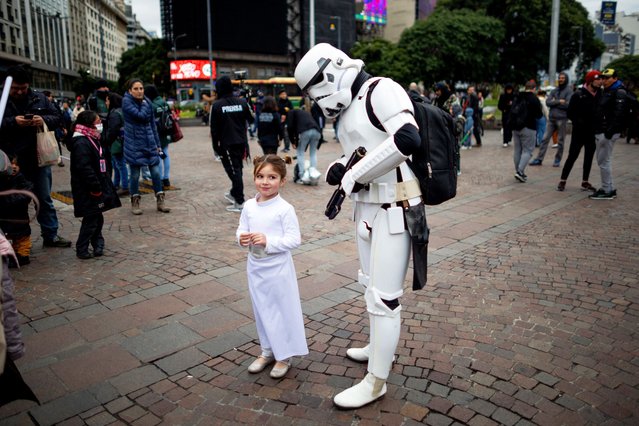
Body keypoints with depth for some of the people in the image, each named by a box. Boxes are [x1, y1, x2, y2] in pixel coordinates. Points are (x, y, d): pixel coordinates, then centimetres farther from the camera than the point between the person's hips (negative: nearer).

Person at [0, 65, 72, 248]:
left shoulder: (39, 98, 4)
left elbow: (56, 117, 7)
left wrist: (44, 120, -13)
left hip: (39, 157, 2)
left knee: (45, 199, 11)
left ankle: (50, 235, 21)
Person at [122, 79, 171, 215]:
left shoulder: (147, 101, 7)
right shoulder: (126, 101, -7)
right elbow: (140, 115, -21)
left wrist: (157, 143, 10)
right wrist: (144, 105, -3)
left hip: (149, 142, 4)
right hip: (134, 143, -4)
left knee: (156, 172, 2)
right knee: (135, 174, 4)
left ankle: (160, 201, 12)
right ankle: (135, 202, 17)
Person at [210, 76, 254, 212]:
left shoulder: (216, 105, -9)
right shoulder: (242, 102, 0)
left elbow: (214, 129, -7)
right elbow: (250, 120, 11)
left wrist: (215, 145, 1)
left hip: (227, 144, -4)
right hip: (241, 142, 4)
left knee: (234, 170, -1)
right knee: (237, 168, 19)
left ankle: (239, 202, -2)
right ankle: (234, 193, 37)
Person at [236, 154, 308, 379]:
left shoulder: (285, 209, -15)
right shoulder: (249, 206, 0)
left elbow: (294, 239, -16)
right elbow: (241, 230, 8)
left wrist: (268, 241, -26)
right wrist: (242, 238, -14)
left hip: (278, 267, -5)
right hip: (255, 266, 5)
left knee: (282, 310, 8)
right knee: (262, 310, 18)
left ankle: (284, 355, 25)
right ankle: (267, 351, 36)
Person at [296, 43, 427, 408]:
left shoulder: (381, 90, -13)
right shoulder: (349, 107, 14)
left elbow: (407, 139, -29)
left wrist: (354, 175, -21)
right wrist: (340, 170, 1)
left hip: (394, 209, -10)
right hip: (368, 205, 10)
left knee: (384, 296, -1)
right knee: (372, 284, 22)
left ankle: (376, 382, 14)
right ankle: (380, 348, 43)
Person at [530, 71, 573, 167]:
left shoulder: (569, 91, 0)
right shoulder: (554, 90, 13)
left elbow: (568, 104, -13)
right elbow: (547, 101, 0)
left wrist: (554, 102, -6)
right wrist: (559, 102, -12)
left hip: (562, 119, -4)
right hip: (551, 118, 4)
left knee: (560, 141, 4)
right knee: (545, 139, 1)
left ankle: (557, 160, 14)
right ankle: (539, 159, 3)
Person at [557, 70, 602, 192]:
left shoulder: (600, 94, 4)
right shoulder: (579, 95, -9)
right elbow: (570, 113, -10)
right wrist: (578, 122, -18)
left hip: (593, 132, 5)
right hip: (579, 132, -5)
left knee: (589, 157, 10)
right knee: (572, 156, -3)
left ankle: (585, 182, 19)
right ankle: (563, 181, 5)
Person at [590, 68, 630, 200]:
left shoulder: (619, 92, -10)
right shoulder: (606, 91, 20)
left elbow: (619, 114, -21)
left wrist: (610, 131, -27)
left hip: (607, 133, -10)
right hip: (600, 132, 10)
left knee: (604, 161, -7)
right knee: (603, 160, 14)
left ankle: (608, 191, -1)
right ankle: (610, 188, 23)